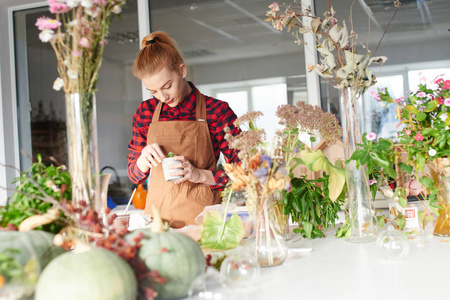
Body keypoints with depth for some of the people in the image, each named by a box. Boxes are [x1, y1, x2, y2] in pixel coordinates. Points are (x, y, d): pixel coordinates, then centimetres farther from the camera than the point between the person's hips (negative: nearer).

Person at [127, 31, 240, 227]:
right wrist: (143, 159, -4)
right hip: (158, 213, 3)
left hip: (201, 214, -2)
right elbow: (134, 176, 17)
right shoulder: (145, 112, 10)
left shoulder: (216, 110, 0)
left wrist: (201, 175, -12)